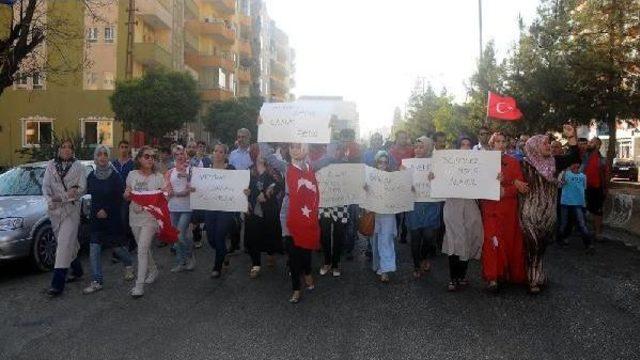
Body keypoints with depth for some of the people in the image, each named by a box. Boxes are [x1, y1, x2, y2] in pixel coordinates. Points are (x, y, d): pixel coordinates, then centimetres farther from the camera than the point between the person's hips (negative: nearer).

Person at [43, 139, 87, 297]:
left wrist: (62, 197, -15)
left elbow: (82, 188, -4)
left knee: (65, 243, -11)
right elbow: (45, 186, 4)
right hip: (55, 209, 4)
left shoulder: (78, 166, 0)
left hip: (71, 209, -4)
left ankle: (58, 283, -12)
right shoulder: (51, 165, 8)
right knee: (70, 242, 13)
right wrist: (50, 200, -15)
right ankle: (77, 270, 33)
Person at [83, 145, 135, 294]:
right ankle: (97, 281, 3)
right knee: (94, 249, -2)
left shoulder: (115, 176, -9)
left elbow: (120, 197, -8)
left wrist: (106, 210, -13)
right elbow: (89, 193, 13)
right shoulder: (91, 176, 3)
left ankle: (128, 265, 38)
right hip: (96, 218, 4)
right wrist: (96, 211, 2)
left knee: (117, 245, 7)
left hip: (112, 217, -4)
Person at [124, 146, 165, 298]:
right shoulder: (132, 175, 4)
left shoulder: (158, 177, -4)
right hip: (135, 217, 4)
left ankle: (140, 284, -6)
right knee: (144, 248, 17)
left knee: (142, 249, -10)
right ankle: (153, 271, 39)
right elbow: (127, 196, 11)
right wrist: (127, 194, -12)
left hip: (150, 218, -4)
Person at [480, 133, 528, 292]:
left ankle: (512, 274, 14)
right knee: (492, 241, -7)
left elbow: (521, 186, 0)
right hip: (491, 208, -2)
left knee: (511, 241, 4)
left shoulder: (513, 162, 8)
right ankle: (492, 277, -5)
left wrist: (505, 191, -18)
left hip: (509, 209, 2)